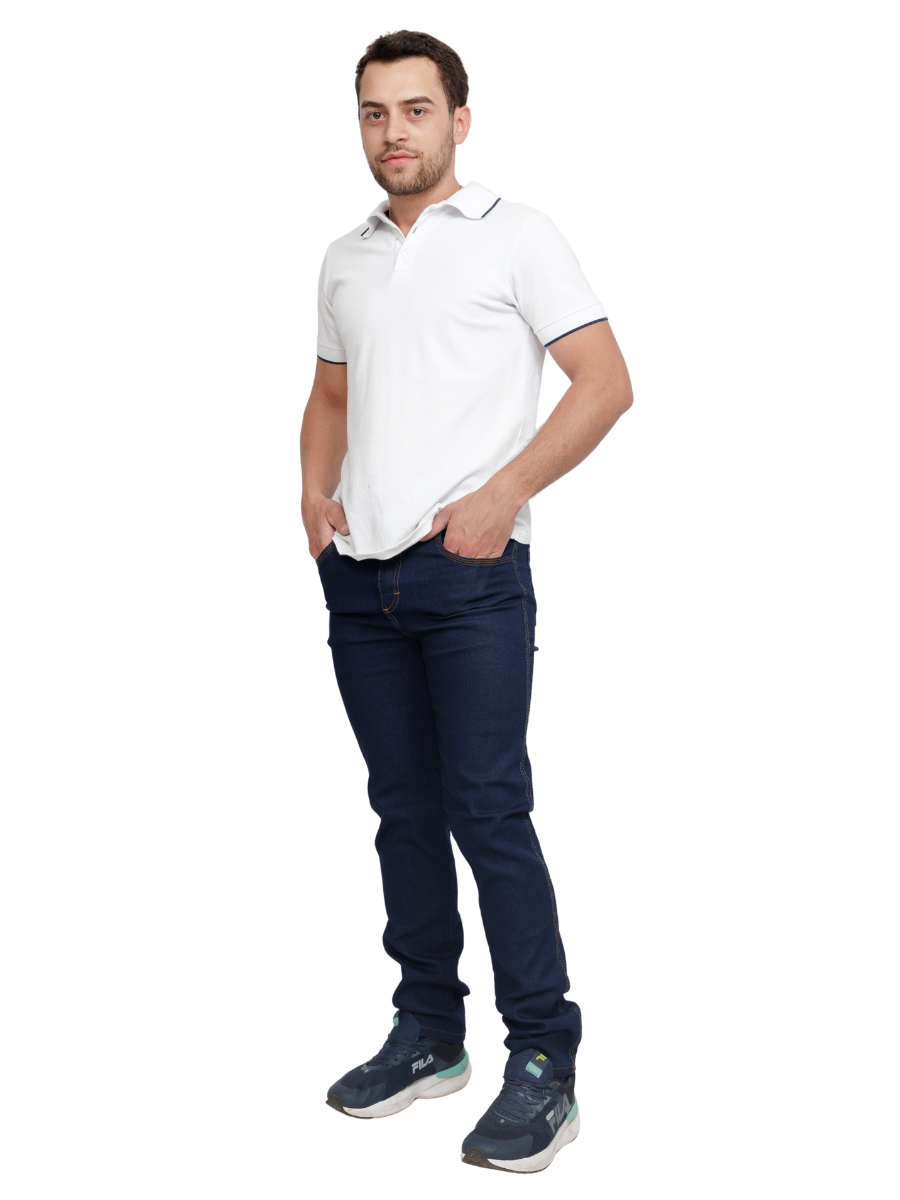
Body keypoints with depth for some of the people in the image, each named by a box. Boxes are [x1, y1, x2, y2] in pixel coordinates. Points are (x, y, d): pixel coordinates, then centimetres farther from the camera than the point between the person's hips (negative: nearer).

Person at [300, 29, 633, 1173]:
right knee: (405, 810, 11)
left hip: (469, 571, -6)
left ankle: (543, 1066, -2)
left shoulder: (516, 237, 0)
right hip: (357, 573, 6)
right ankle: (427, 1033, 22)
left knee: (487, 809, -10)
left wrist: (503, 492, -15)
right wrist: (314, 490, 8)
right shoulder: (344, 259, 18)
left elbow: (605, 381, -6)